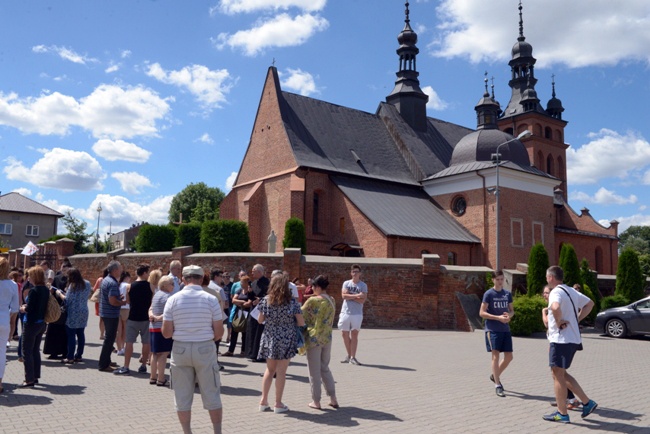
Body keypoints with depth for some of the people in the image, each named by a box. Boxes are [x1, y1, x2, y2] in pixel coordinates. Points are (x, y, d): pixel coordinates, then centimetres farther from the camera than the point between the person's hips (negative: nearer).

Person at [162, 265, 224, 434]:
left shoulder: (173, 299, -4)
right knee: (211, 395, 11)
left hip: (180, 349, 1)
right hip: (205, 349, -1)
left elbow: (166, 333, -3)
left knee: (182, 396, 12)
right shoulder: (211, 299, -6)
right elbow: (219, 333, -5)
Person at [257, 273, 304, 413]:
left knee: (270, 369, 17)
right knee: (281, 372, 5)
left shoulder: (265, 300, -3)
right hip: (286, 340, -3)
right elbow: (301, 323, -6)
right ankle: (278, 404, 12)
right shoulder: (292, 302, -10)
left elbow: (260, 320, 5)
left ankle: (264, 401, 18)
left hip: (269, 339, 3)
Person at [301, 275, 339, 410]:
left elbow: (301, 316, -6)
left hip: (314, 338, -6)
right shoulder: (332, 301, 4)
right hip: (327, 338, 6)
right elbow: (331, 320, 11)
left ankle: (316, 401, 14)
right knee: (325, 368, 19)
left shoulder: (312, 301, -14)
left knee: (314, 371, 7)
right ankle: (333, 399, 18)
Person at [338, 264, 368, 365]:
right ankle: (349, 355, 22)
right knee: (345, 334, 8)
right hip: (345, 312, 2)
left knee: (354, 334, -2)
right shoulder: (346, 283, 6)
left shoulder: (363, 285, 0)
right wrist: (356, 295, -15)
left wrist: (350, 296, -12)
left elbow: (362, 300, -11)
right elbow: (344, 295, -9)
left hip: (357, 314, -2)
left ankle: (353, 357, 1)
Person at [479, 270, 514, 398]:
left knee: (509, 357, 8)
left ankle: (495, 376, 30)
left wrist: (509, 316, -7)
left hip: (505, 329, 6)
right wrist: (498, 317, -18)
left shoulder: (507, 294, 10)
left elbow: (512, 310, 17)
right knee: (496, 355, -7)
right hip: (492, 329, -6)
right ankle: (497, 385, 0)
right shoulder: (488, 294, -6)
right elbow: (482, 313, -9)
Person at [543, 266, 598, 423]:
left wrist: (558, 322, -20)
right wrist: (576, 319, 15)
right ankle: (587, 403, 19)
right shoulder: (571, 291, 13)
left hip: (561, 339, -9)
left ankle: (562, 414, 7)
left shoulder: (556, 292, -16)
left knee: (557, 374, 0)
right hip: (573, 338, 9)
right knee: (561, 374, 19)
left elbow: (556, 307, -38)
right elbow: (589, 303, 24)